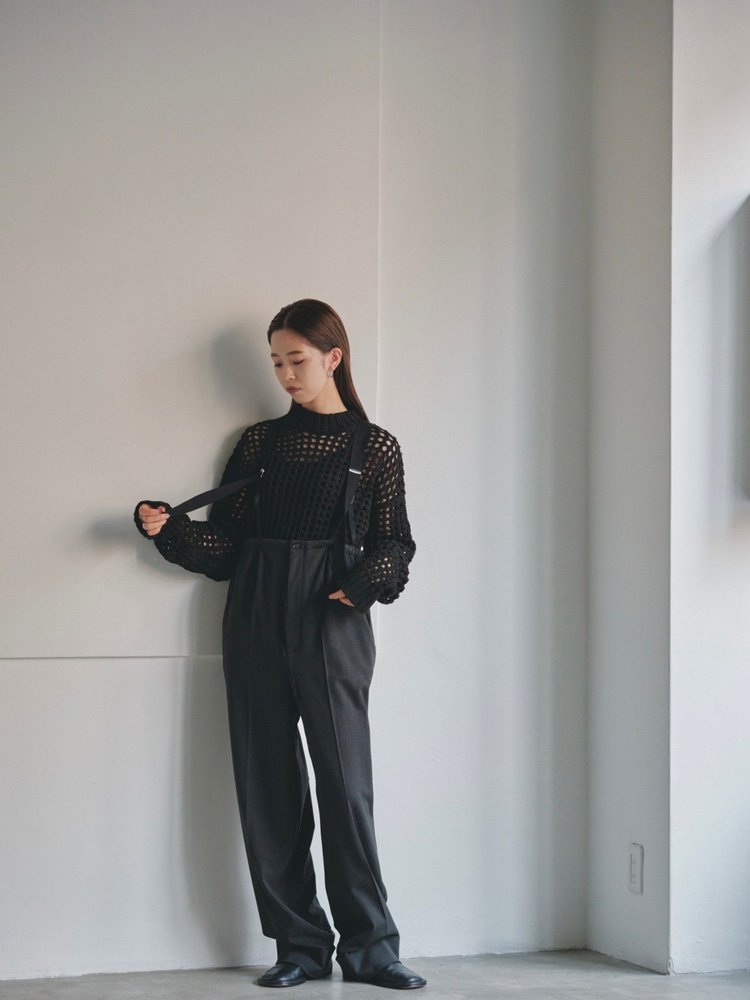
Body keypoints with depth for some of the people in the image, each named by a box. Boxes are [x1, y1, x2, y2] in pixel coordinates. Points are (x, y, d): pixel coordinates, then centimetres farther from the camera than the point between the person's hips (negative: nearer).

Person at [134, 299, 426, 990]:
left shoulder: (374, 447, 7)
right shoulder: (260, 442, 14)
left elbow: (394, 544, 7)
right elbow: (223, 543, 11)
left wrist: (368, 583, -11)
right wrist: (168, 529, -5)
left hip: (331, 622, -3)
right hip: (256, 616, 3)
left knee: (344, 776, -8)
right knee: (267, 780, 1)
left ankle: (368, 946, -1)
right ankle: (299, 945, 7)